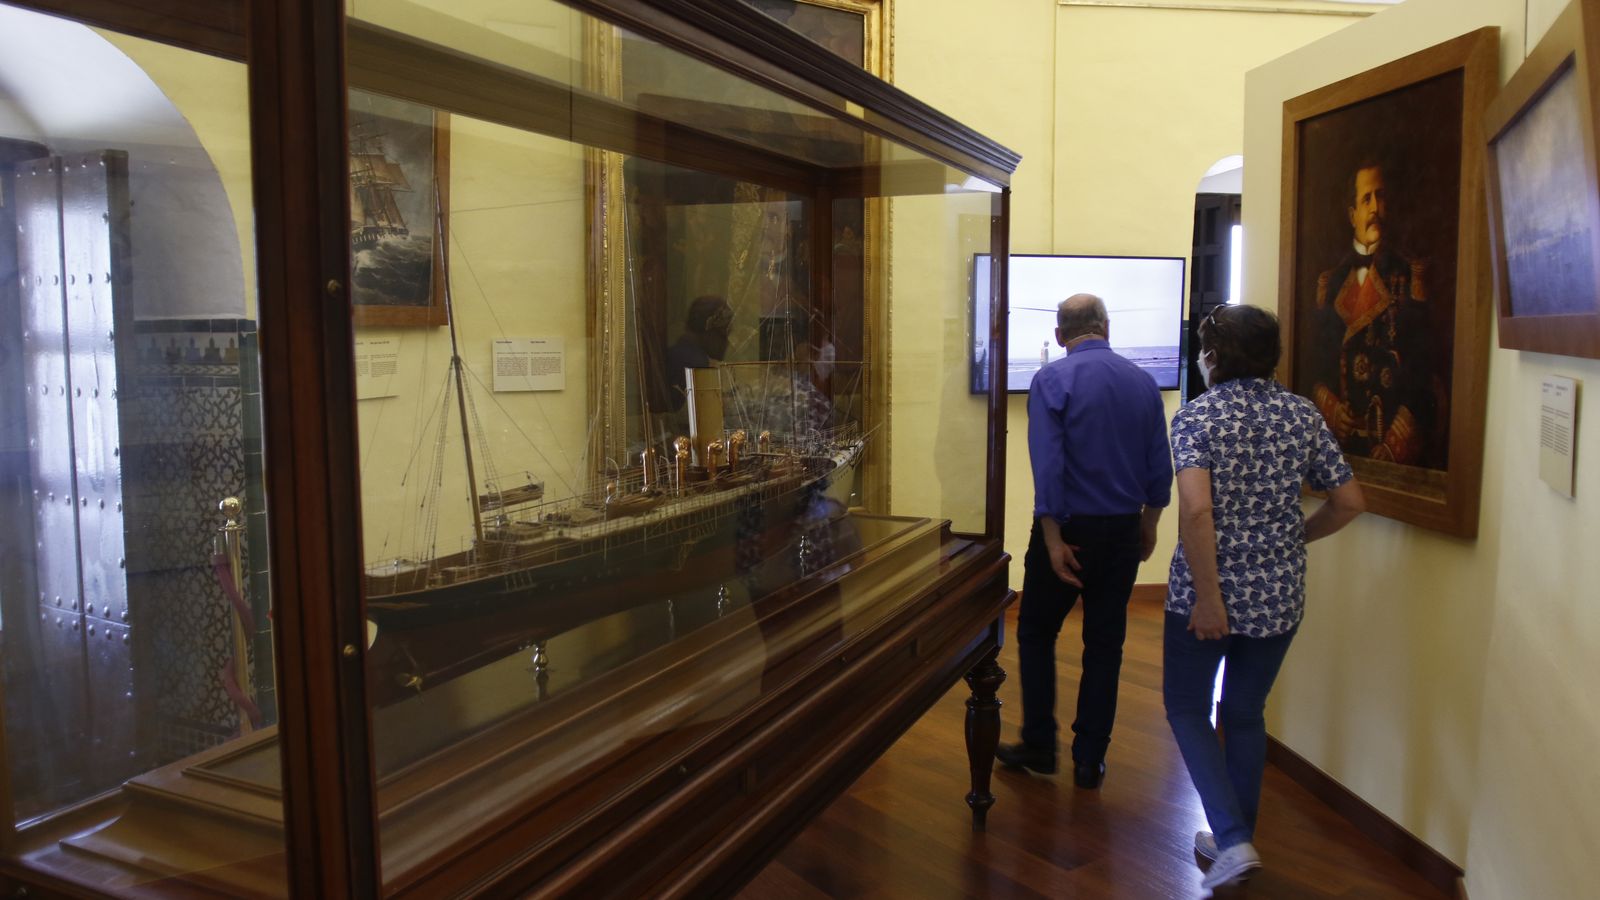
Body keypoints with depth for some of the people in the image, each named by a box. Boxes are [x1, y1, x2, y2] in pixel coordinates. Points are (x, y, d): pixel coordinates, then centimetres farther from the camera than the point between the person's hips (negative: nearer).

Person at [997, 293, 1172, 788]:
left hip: (1071, 527, -4)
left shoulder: (1051, 380, -10)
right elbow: (1161, 465, 6)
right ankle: (1090, 760, 18)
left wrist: (1053, 539, -15)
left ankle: (1039, 746, 18)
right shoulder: (1143, 382, 3)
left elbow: (1047, 464, -18)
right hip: (1124, 531, 4)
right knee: (1105, 644, 11)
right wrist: (1149, 523, 19)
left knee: (1036, 634, 13)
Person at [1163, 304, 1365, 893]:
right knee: (1246, 713, 19)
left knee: (1187, 706, 14)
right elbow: (1349, 502, 4)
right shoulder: (1303, 415, 1)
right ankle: (1236, 838, 30)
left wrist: (1208, 597, -20)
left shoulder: (1197, 416, -13)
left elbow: (1196, 509, -26)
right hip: (1279, 596, 5)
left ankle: (1233, 840, 3)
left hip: (1208, 595, -4)